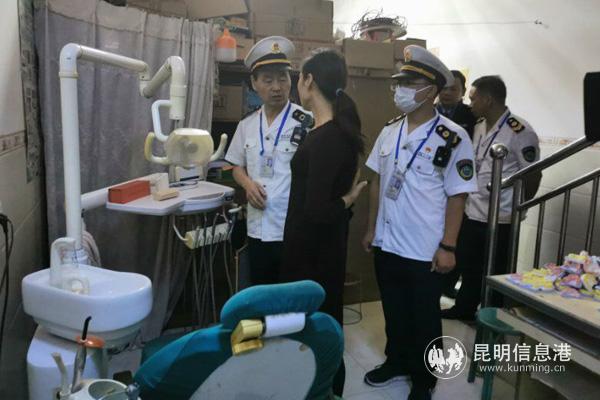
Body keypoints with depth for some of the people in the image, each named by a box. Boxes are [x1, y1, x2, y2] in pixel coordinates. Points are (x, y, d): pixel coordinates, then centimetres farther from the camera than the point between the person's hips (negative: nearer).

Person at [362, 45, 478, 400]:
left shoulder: (453, 138, -13)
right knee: (394, 311, 20)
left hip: (425, 249, -5)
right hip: (387, 243, 5)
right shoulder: (390, 131, 4)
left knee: (424, 318, 12)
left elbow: (457, 196, -11)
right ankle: (396, 362, 42)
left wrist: (448, 247, -13)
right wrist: (371, 228, 11)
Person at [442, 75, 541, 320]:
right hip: (472, 213, 7)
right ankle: (464, 309, 40)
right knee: (468, 266, 21)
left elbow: (533, 175, -11)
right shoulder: (479, 126, 7)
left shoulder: (520, 132, -17)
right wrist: (468, 199, 11)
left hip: (500, 220, -7)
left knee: (494, 275, 8)